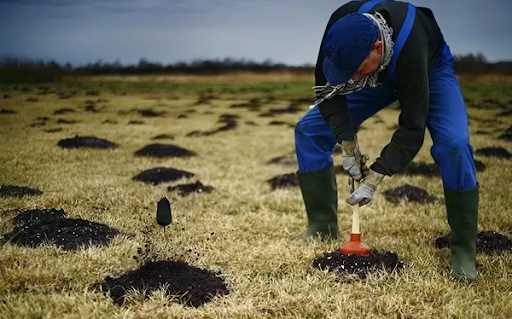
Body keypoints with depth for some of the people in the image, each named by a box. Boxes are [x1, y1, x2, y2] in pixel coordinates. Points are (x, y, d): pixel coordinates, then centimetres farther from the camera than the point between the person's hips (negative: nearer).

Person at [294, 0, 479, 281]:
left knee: (454, 144, -31)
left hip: (430, 69, -4)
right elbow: (326, 84, -18)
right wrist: (347, 141, -23)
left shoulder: (410, 47, -45)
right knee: (309, 130, -8)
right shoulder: (343, 23, -34)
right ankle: (322, 232, 2)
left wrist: (374, 178, -38)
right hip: (381, 73, 5)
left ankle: (463, 250, -14)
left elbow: (412, 129, -37)